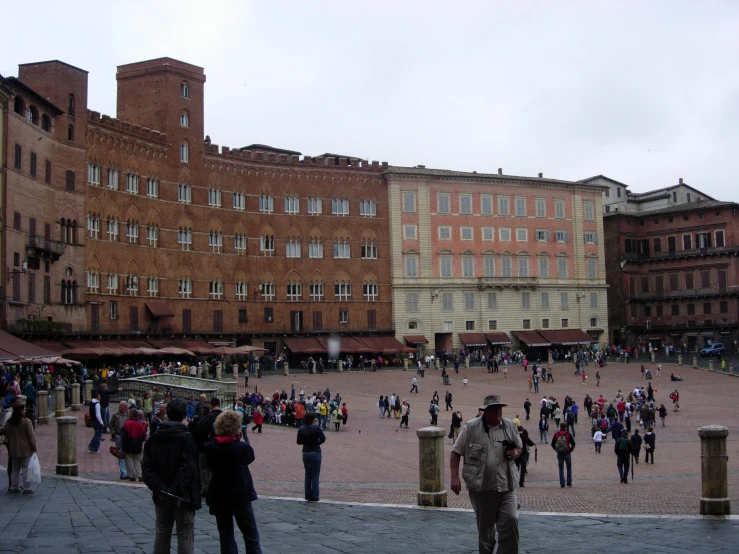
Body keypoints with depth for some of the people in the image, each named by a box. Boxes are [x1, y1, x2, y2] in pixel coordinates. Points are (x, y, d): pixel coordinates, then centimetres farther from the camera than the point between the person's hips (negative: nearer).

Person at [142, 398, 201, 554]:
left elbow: (146, 467, -4)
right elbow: (187, 467, -22)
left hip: (161, 497, 5)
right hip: (183, 496, -4)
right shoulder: (186, 437, -12)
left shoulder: (154, 438, 4)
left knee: (161, 534, 15)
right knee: (185, 536, 3)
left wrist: (158, 489, -11)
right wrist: (176, 491, -21)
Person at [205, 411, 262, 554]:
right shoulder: (242, 447, -16)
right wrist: (239, 440, 0)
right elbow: (250, 457, 3)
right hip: (240, 496, -3)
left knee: (226, 537, 10)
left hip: (219, 498, 3)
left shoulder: (210, 447, -7)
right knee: (251, 534, 12)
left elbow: (210, 466, 6)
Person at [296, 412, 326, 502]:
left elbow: (299, 441, 5)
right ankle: (315, 496, 4)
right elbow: (323, 439, -15)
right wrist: (316, 442, 4)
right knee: (315, 475, 4)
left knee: (307, 474, 14)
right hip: (315, 452, -4)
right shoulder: (316, 428, -14)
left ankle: (308, 495, 14)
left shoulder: (301, 429, -1)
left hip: (305, 453, 4)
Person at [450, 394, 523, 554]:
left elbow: (519, 447, 21)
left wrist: (515, 453, -3)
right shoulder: (471, 427, -4)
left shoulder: (510, 426, 7)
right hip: (481, 487, -2)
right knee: (485, 527, 9)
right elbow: (455, 453, -1)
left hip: (506, 486, 2)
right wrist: (455, 478, -9)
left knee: (511, 520, -12)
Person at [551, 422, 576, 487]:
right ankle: (569, 483, 11)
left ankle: (562, 484, 3)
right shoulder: (568, 434, -6)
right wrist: (570, 450, 2)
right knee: (569, 468, 13)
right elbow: (573, 443, -11)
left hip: (559, 454, 1)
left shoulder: (556, 434, 0)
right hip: (567, 453, -1)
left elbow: (552, 444, 1)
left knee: (561, 469, 9)